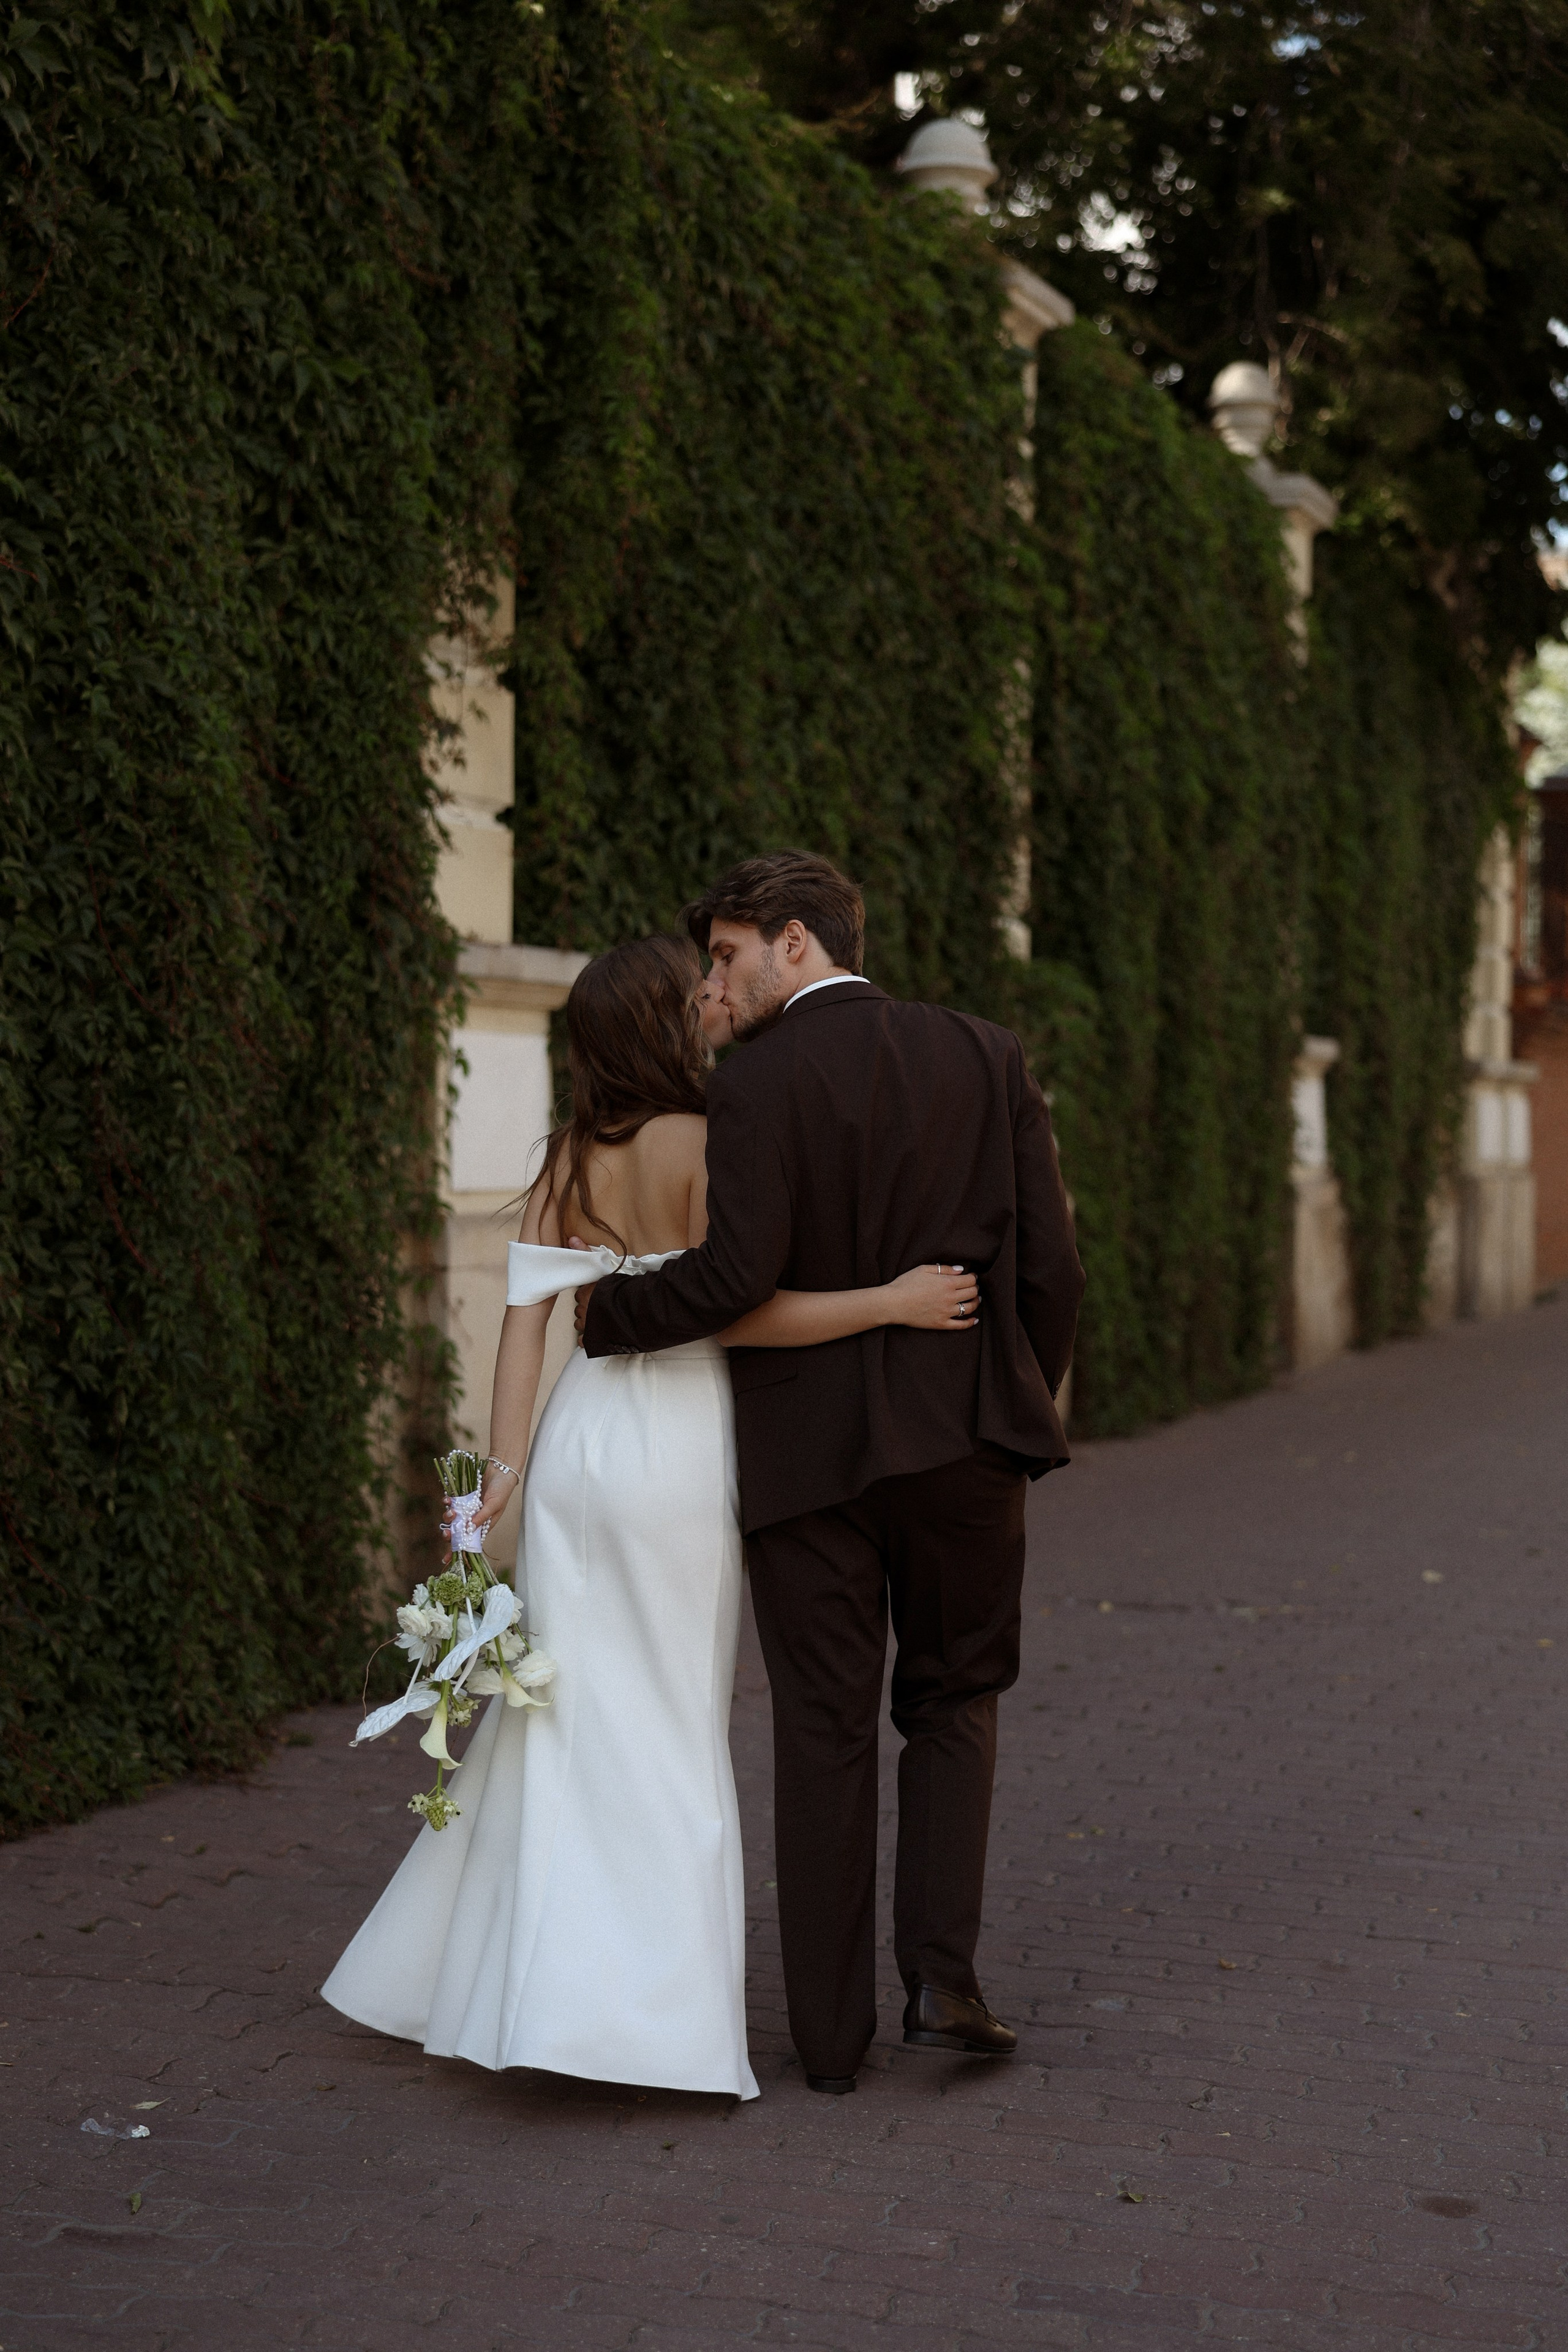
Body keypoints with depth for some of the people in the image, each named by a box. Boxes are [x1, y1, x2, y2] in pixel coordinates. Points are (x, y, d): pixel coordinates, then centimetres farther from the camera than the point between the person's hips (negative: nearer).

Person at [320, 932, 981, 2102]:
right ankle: (646, 2002, 10)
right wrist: (888, 1301, -14)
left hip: (579, 1438, 6)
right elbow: (733, 1313, -16)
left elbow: (527, 1311, 2)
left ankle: (535, 1987, 21)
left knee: (571, 1718, 14)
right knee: (669, 1729, 5)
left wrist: (504, 1464, 1)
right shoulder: (701, 1147, -12)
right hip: (677, 1446, -6)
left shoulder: (570, 1158, 6)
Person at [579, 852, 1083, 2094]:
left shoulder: (756, 1083, -11)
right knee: (954, 1698, 19)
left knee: (824, 1732, 8)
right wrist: (1025, 1403, 14)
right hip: (963, 1435, 3)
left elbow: (739, 1273, -22)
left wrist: (604, 1310, -7)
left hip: (811, 1452, -3)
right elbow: (1051, 1266, 0)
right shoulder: (987, 1058, 2)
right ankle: (943, 1971, 5)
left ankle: (832, 2032, 14)